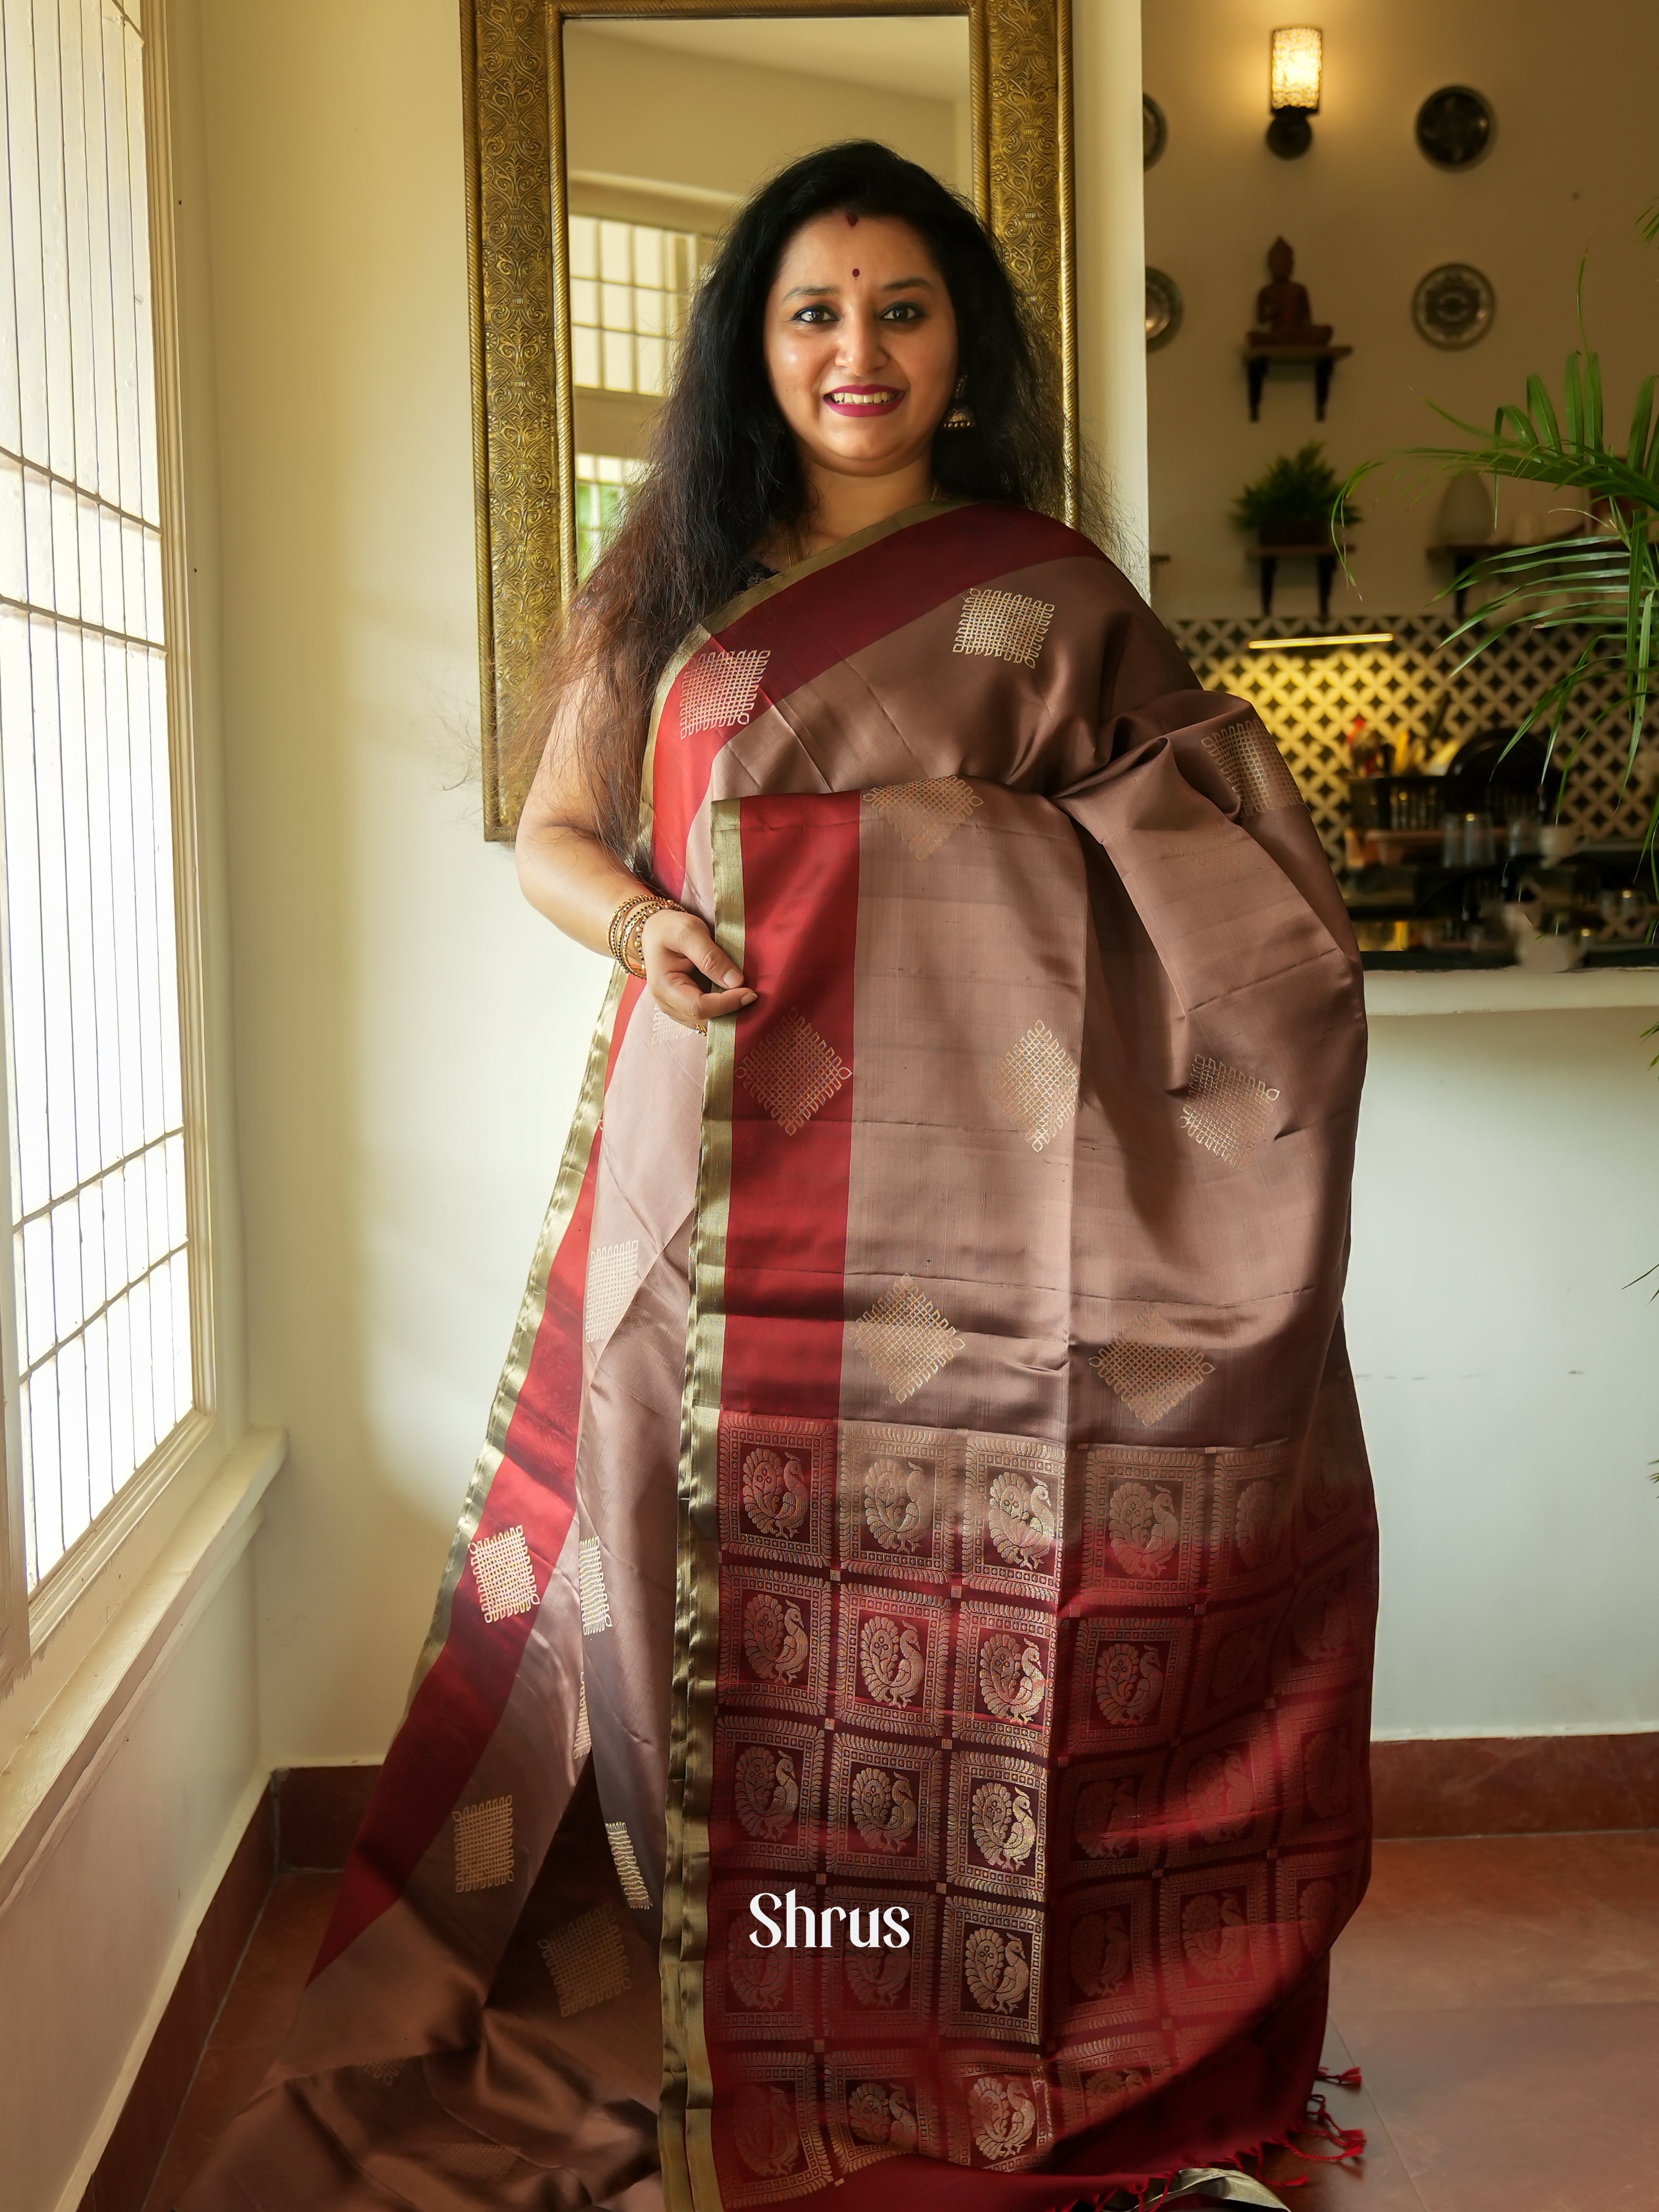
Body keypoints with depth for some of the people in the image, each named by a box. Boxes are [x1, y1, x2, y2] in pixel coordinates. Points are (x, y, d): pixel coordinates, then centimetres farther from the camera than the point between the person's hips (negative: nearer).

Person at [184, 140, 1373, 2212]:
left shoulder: (1041, 594, 6)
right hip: (712, 1168, 3)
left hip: (951, 1180, -2)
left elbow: (1216, 871, 3)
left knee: (954, 1603, -1)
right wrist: (641, 923, -5)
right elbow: (550, 832, 17)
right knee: (708, 1571, 4)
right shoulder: (676, 582, 15)